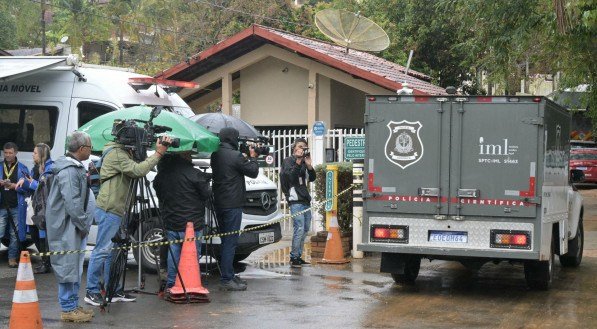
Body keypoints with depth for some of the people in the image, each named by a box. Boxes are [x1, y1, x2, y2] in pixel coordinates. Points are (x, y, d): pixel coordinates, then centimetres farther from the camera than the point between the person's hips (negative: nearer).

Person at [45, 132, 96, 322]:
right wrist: (83, 225, -17)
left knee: (75, 266, 15)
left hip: (75, 227, 11)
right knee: (68, 266, -5)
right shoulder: (68, 171, -19)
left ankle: (72, 305, 23)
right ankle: (68, 309, 1)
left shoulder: (76, 168, 15)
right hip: (67, 228, -11)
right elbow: (72, 203, -23)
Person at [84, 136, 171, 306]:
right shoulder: (116, 153, -14)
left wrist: (159, 151, 1)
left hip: (114, 210, 11)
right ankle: (92, 292, -2)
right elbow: (137, 170, -25)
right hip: (109, 210, -11)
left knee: (113, 251, 13)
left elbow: (136, 171, 13)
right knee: (102, 250, -7)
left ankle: (113, 290, 19)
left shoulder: (122, 152, 19)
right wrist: (158, 153, -21)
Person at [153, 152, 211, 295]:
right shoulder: (193, 174, -16)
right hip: (192, 224, -6)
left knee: (173, 255, 14)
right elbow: (206, 194, -7)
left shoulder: (161, 174, 3)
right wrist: (205, 180, 11)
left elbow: (159, 195, 13)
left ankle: (170, 285, 17)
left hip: (171, 225, 6)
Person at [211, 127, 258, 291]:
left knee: (226, 241, 16)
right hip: (232, 204, -9)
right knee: (230, 242, -7)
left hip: (219, 203, 9)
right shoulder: (235, 156, -16)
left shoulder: (215, 155, 9)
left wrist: (245, 158, 13)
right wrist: (252, 157, 10)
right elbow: (253, 172, -6)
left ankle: (229, 275, 22)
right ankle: (226, 280, -7)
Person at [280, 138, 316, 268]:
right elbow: (291, 176, -16)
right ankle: (294, 257, -11)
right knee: (299, 228, -14)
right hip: (295, 200, -8)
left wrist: (309, 165, -3)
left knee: (306, 228, 9)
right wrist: (298, 162, -19)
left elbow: (312, 178, 12)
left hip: (305, 199, 8)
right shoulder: (288, 161, 1)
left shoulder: (303, 162, 20)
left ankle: (298, 256, 15)